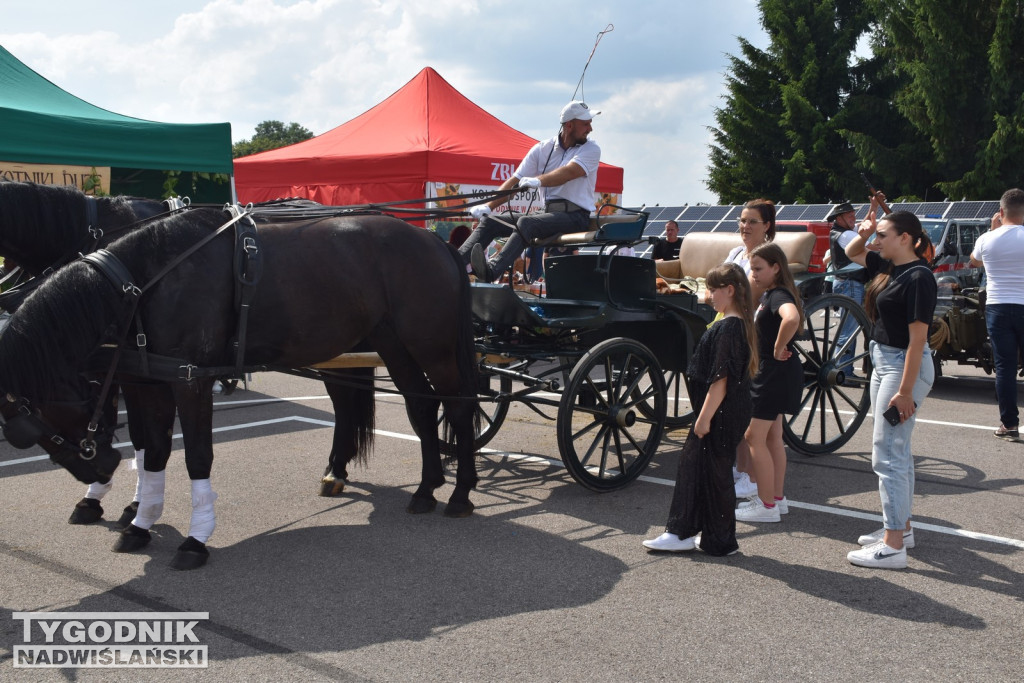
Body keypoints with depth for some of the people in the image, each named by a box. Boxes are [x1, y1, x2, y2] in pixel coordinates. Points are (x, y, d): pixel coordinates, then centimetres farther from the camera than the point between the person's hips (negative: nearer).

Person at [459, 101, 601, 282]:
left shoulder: (591, 149, -1)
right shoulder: (542, 149, 11)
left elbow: (569, 172, -21)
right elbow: (515, 181, 7)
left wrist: (539, 181, -39)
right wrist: (488, 206, -7)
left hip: (575, 216, -6)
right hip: (548, 213, 6)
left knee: (527, 222, -34)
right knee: (489, 221, -7)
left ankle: (492, 271, -52)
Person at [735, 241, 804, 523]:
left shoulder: (778, 295, -19)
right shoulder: (769, 294, 10)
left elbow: (792, 318, -41)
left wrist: (779, 347, -30)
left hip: (776, 372, -10)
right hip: (770, 372, 10)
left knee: (754, 437, -6)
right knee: (772, 436, 16)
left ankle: (766, 506, 0)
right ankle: (777, 498, 26)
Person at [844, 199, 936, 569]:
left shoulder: (918, 278, -19)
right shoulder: (889, 267, 6)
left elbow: (917, 339, -23)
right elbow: (851, 253, 25)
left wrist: (905, 392, -24)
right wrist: (864, 232, 4)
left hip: (905, 366, -10)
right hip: (883, 362, 10)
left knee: (887, 454, -9)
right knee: (897, 451, 18)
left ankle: (893, 546, -5)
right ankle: (901, 527, 30)